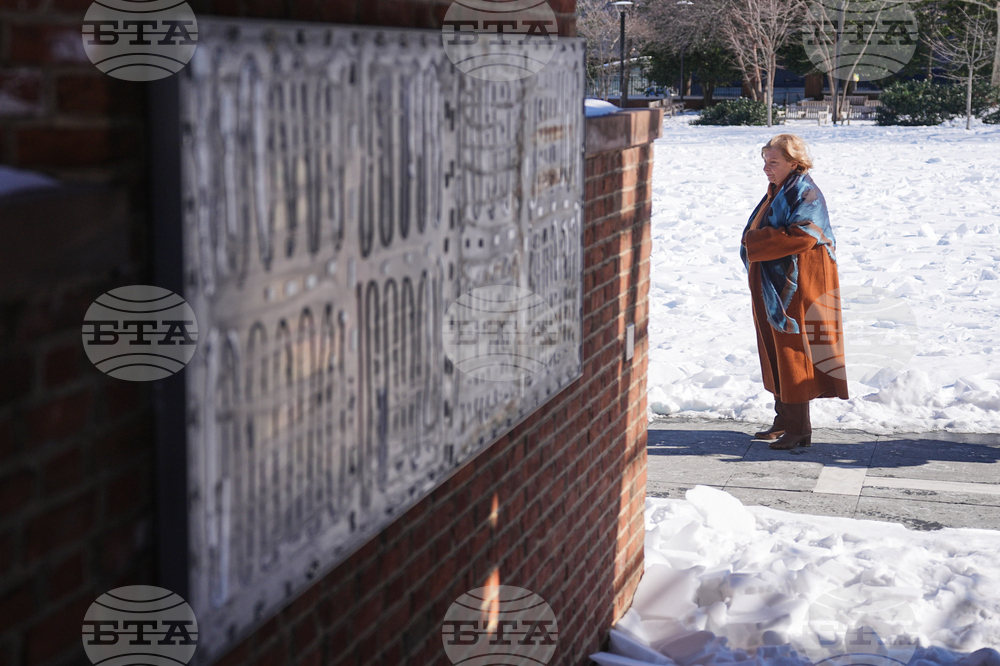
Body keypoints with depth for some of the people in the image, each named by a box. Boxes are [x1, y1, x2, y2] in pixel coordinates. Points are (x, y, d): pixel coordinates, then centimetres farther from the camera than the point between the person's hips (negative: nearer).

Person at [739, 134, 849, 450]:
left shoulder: (805, 194, -14)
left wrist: (755, 242, -18)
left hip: (795, 289, -10)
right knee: (776, 356, 14)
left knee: (792, 357, -5)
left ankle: (798, 429, 2)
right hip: (771, 290, 10)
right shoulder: (777, 192, 15)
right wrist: (754, 241, 5)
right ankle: (784, 421, 23)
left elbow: (801, 235, -27)